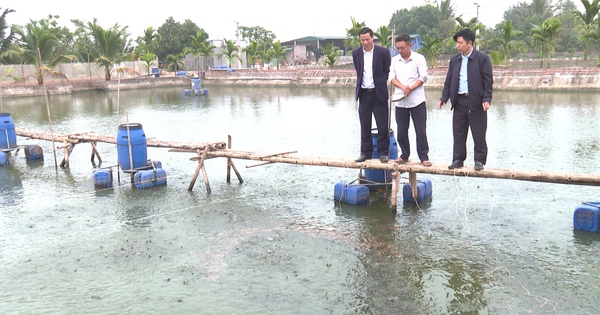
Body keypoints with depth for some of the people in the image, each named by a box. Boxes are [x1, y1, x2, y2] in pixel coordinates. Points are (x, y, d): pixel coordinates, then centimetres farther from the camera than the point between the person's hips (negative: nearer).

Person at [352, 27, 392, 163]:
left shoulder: (383, 52, -5)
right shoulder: (356, 53, 5)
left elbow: (388, 72, 3)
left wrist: (381, 85, 4)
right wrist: (361, 84, 11)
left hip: (379, 93, -3)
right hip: (363, 93, 3)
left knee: (383, 125, 0)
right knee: (365, 125, 7)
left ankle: (383, 152, 11)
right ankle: (366, 152, 16)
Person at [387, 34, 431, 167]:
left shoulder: (419, 58, 0)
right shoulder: (394, 60, 10)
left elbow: (423, 77, -5)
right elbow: (391, 77, 3)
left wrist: (410, 88, -16)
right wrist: (403, 87, -15)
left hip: (417, 100, -3)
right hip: (400, 101, 3)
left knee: (421, 130, -3)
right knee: (401, 131, 7)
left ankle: (424, 157, 5)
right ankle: (404, 155, 21)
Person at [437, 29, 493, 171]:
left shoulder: (482, 58, -4)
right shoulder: (454, 59, 11)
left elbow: (488, 81, -6)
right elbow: (449, 81, 13)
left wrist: (486, 99, -16)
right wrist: (444, 98, 3)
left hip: (476, 102, -4)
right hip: (459, 101, 5)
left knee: (478, 134, 2)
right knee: (458, 133, 8)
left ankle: (479, 160, 12)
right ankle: (458, 159, 17)